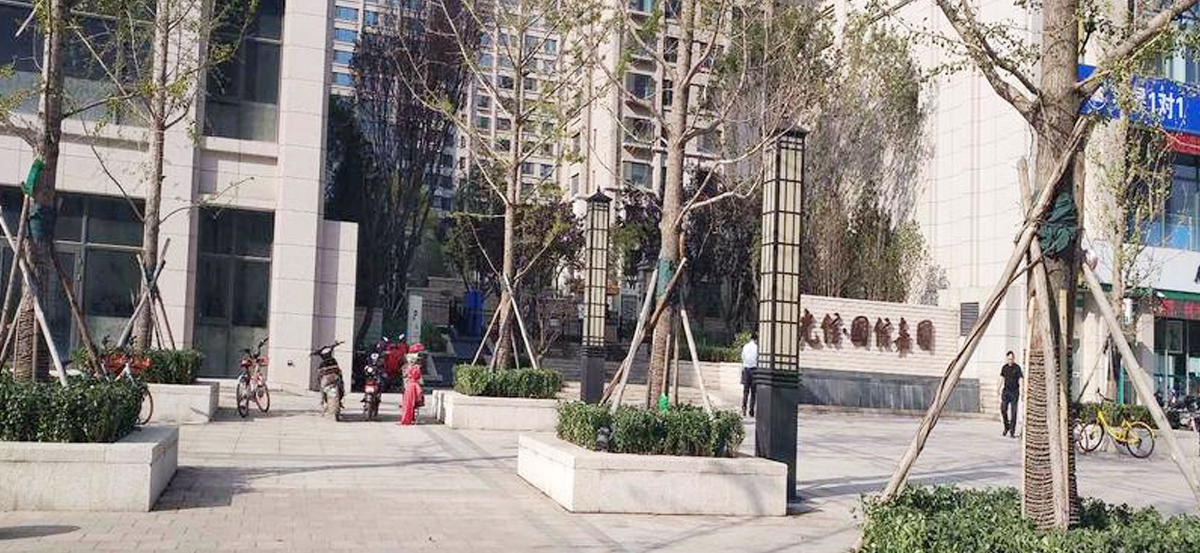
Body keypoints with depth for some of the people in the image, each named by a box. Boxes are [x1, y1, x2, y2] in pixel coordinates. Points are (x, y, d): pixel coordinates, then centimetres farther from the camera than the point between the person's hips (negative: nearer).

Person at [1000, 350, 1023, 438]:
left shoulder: (1017, 368, -7)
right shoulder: (1004, 367, 6)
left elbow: (1020, 380, -8)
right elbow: (1001, 378, 14)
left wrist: (1022, 392, -12)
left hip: (1014, 392, -4)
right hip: (1006, 391, 4)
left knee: (1013, 412, -1)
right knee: (1003, 410, -1)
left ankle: (1012, 432, 5)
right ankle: (1006, 427, 19)